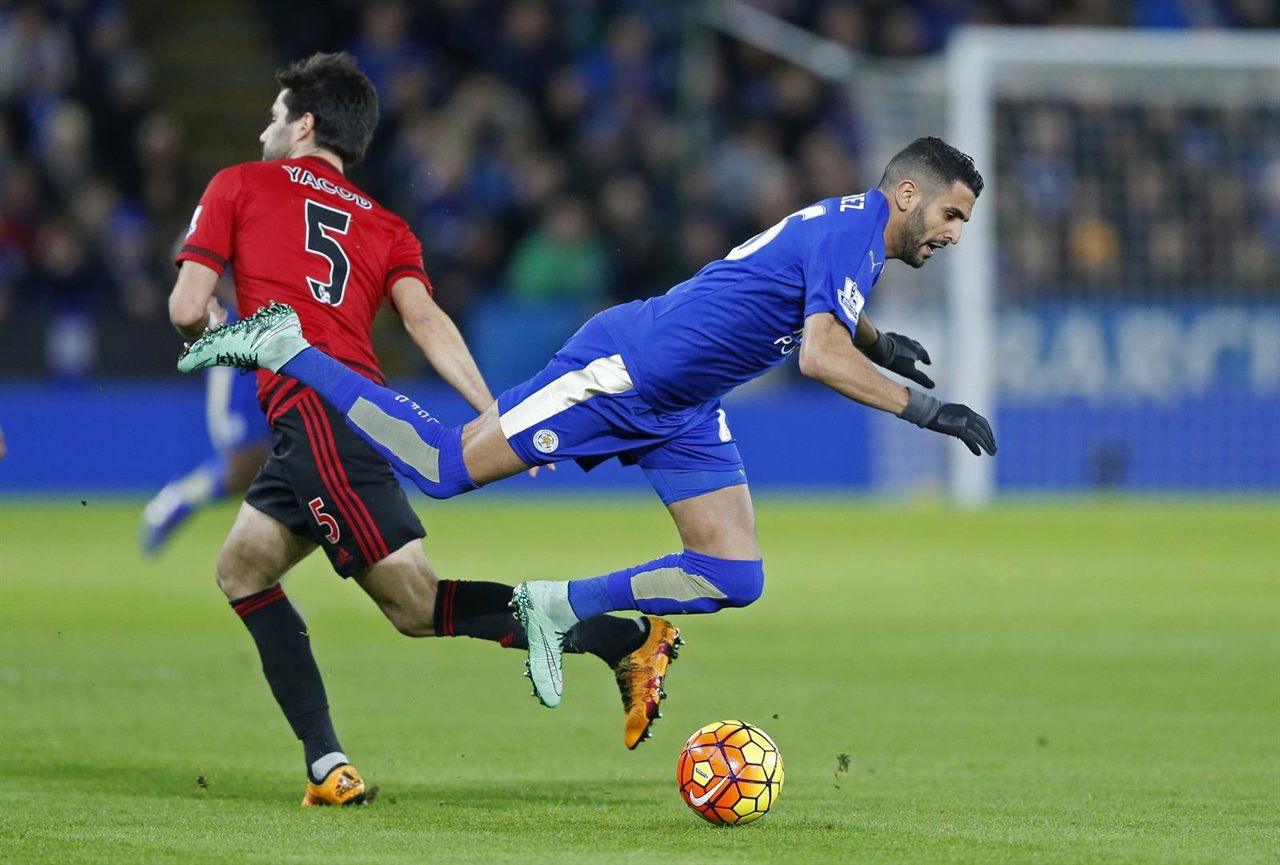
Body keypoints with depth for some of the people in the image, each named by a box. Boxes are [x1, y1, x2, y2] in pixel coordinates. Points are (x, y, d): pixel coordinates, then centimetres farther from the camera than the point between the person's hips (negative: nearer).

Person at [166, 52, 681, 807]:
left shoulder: (239, 186, 12)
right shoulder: (385, 226, 23)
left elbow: (188, 309, 5)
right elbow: (424, 319, 5)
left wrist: (211, 327, 29)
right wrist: (497, 417, -6)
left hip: (308, 401, -7)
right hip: (363, 406, 7)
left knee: (417, 602, -12)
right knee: (243, 568, 19)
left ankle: (627, 639, -23)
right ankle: (328, 766, 9)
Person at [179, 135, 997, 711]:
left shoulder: (857, 227, 10)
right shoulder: (852, 233, -20)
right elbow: (822, 358, -34)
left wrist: (876, 341, 20)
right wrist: (924, 409, -32)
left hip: (681, 411, 10)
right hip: (623, 369, -10)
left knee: (736, 579, 0)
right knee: (445, 467, -7)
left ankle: (559, 608, 8)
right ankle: (282, 347, 4)